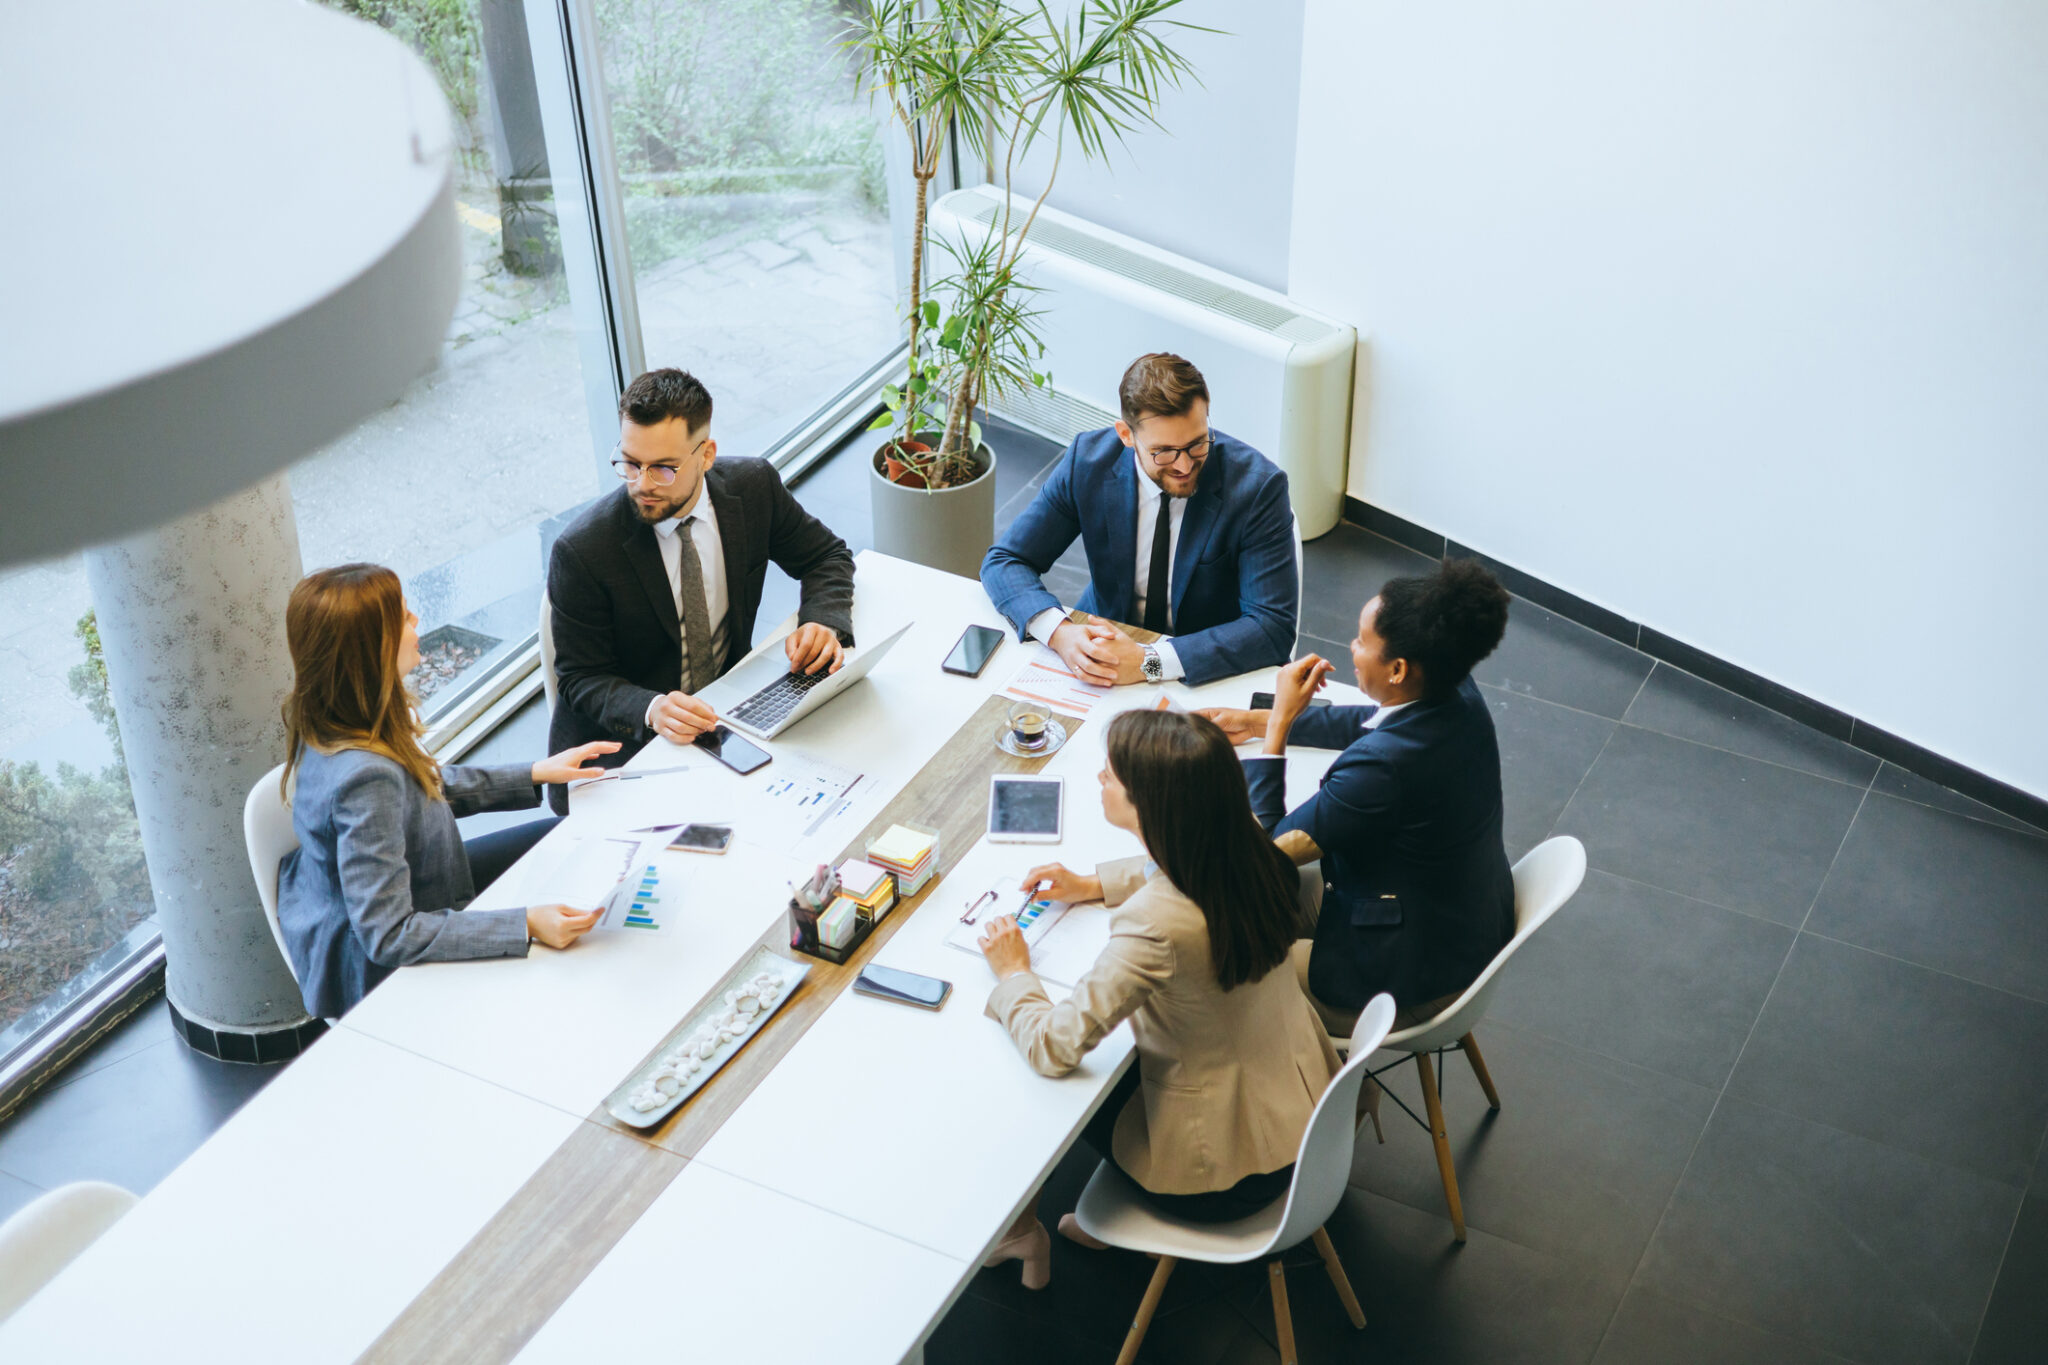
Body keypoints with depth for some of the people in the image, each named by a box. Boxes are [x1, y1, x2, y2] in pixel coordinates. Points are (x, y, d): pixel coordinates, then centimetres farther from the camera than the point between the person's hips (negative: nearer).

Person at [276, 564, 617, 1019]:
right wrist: (526, 925, -38)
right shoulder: (364, 776, -39)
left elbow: (429, 787, 10)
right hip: (371, 968, -9)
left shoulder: (337, 720, -11)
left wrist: (536, 774, 6)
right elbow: (387, 936, -36)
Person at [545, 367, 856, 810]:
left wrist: (823, 623, -15)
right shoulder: (582, 551, -20)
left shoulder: (753, 487, -9)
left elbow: (826, 557, 8)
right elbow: (583, 678, -11)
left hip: (726, 710, 5)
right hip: (619, 745, -5)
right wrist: (650, 710, -32)